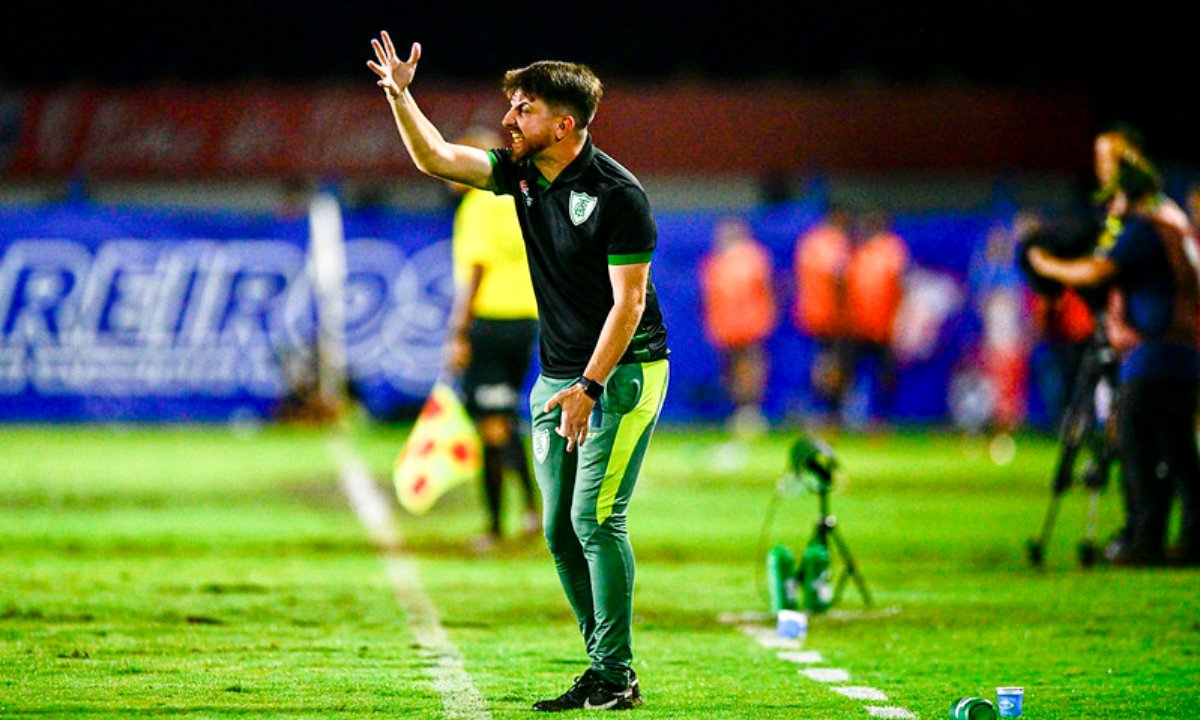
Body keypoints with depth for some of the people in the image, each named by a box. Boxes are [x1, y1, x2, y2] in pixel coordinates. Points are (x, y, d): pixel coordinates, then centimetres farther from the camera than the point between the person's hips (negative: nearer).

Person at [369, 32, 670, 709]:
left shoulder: (617, 194, -17)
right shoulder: (522, 173, 5)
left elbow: (628, 302, -18)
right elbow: (436, 158, 10)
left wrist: (589, 388, -23)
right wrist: (400, 94, -4)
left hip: (624, 371, -8)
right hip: (558, 377, 8)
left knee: (596, 517, -15)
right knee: (561, 530, 5)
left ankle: (618, 675, -11)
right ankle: (604, 671, 12)